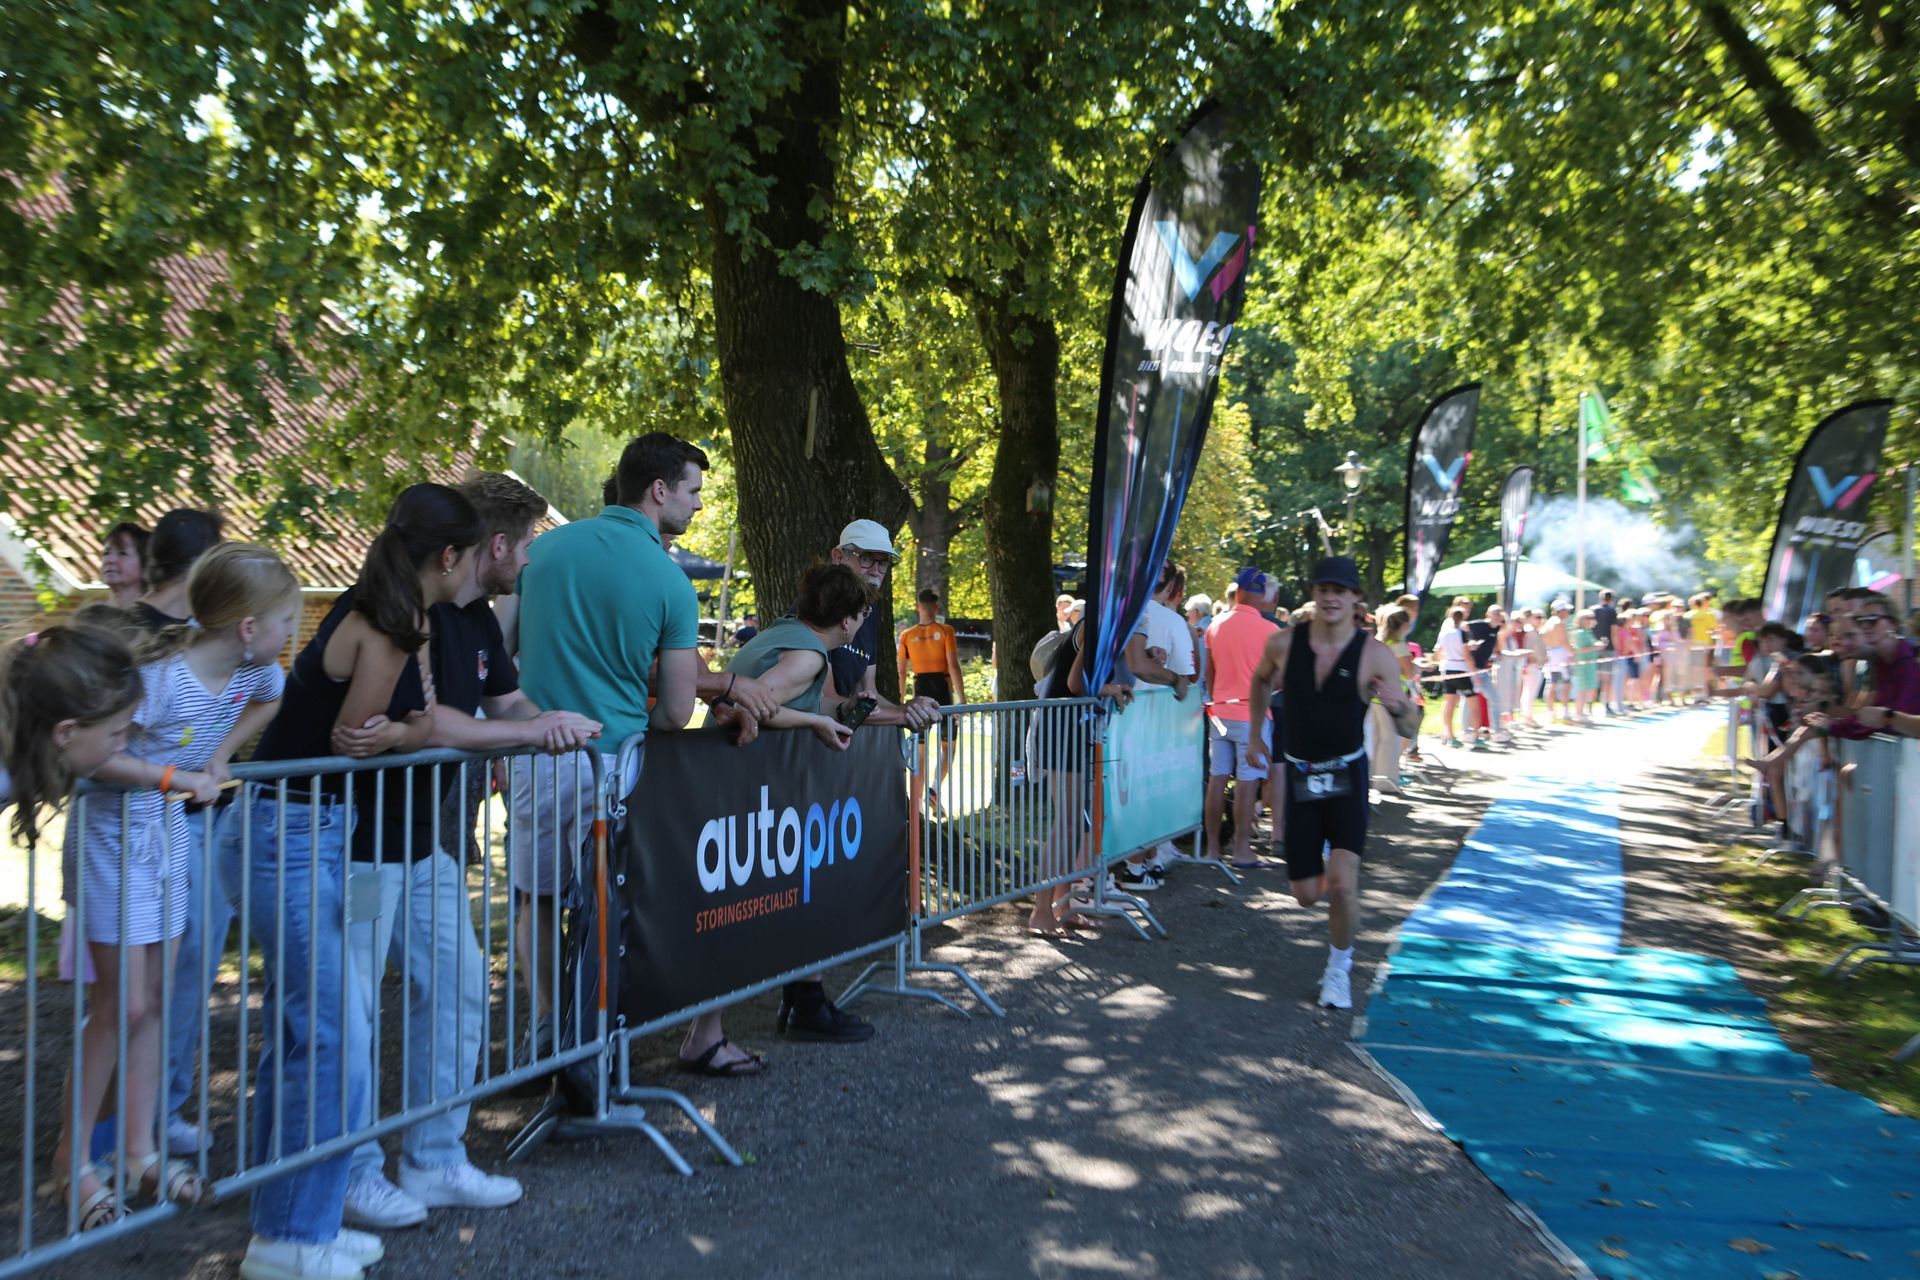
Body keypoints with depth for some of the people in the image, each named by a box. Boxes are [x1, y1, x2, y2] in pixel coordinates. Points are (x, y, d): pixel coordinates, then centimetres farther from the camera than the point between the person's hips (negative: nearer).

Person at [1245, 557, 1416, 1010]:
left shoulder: (1374, 655, -12)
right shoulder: (1283, 644, -7)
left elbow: (1410, 723, -9)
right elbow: (1260, 681, 16)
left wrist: (1397, 705, -31)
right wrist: (1255, 735, 13)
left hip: (1347, 775, -2)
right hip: (1300, 775, 2)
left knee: (1342, 884, -17)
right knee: (1306, 895, 6)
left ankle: (1339, 965, 10)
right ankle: (1320, 862, 44)